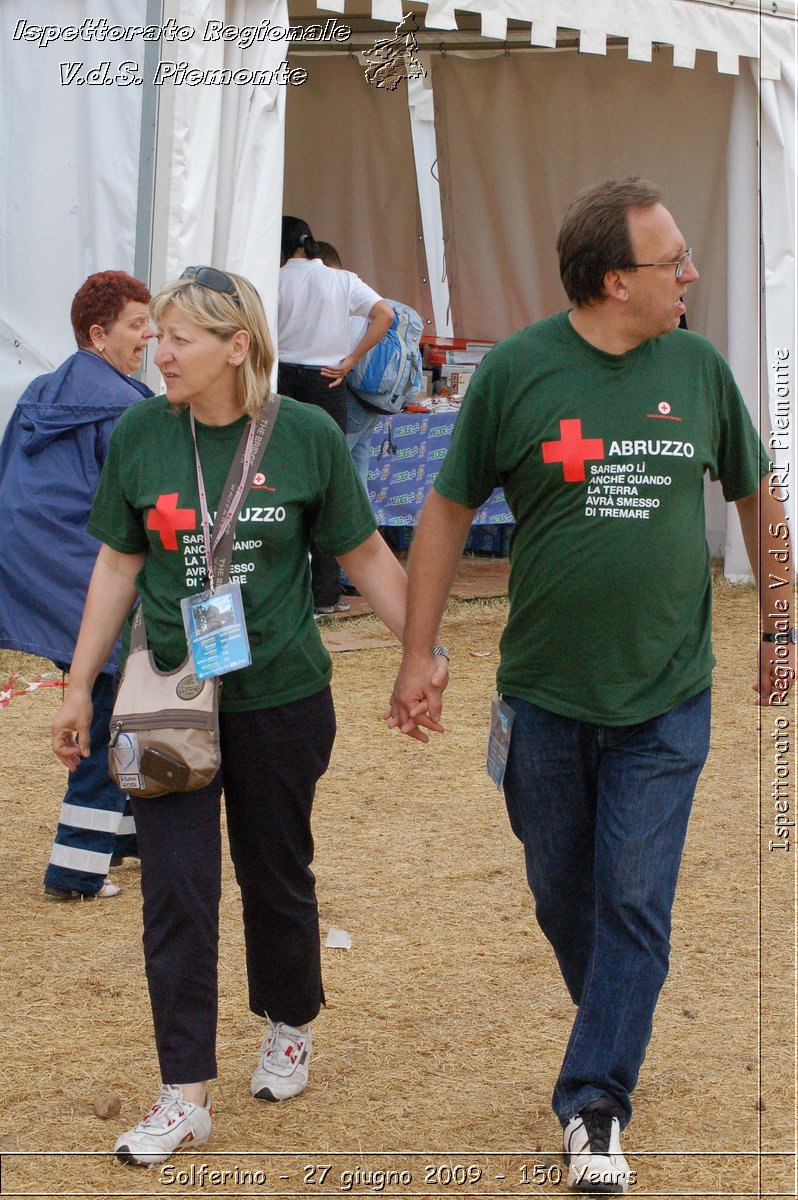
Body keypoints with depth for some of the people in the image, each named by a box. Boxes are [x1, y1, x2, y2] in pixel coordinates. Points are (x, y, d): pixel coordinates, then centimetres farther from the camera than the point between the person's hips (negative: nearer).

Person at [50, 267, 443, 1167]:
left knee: (277, 875, 13)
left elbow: (365, 557, 3)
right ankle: (184, 1098, 1)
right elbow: (118, 564, 7)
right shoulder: (140, 436, -2)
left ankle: (288, 1029, 39)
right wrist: (80, 686, 9)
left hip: (280, 697, -1)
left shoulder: (307, 437, -8)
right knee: (175, 890, -3)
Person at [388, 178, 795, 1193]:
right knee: (562, 896, 12)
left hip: (665, 699, 0)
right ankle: (615, 1026, 35)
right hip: (545, 693, 0)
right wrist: (417, 656, -1)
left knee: (635, 903, -3)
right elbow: (448, 511, 0)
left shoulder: (699, 367, -2)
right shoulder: (516, 371, -8)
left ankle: (595, 1107, 3)